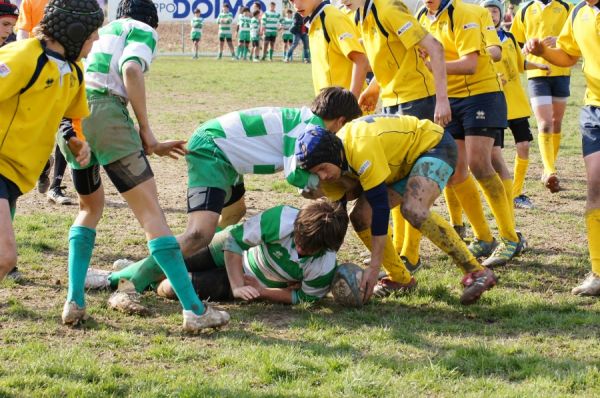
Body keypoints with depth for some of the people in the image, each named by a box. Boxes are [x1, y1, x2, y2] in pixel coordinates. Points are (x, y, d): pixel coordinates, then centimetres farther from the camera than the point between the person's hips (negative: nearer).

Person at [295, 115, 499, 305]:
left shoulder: (361, 148, -35)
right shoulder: (333, 158, -9)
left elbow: (380, 206, -35)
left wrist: (374, 267, -34)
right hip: (404, 164, 9)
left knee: (413, 210, -33)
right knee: (362, 216, -4)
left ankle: (477, 273, -27)